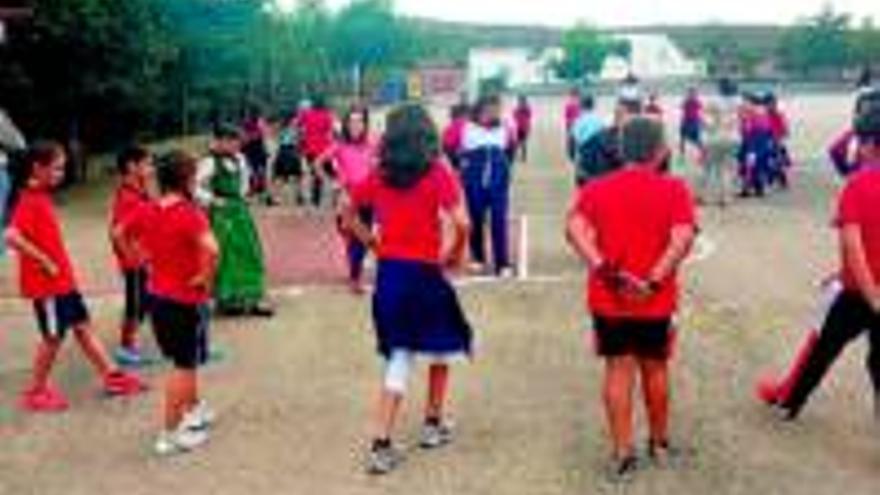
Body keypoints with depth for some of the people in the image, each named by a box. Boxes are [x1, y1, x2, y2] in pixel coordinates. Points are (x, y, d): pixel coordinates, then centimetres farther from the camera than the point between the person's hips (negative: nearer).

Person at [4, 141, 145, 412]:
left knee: (82, 326, 14)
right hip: (47, 283, -9)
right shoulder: (29, 201, -18)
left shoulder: (42, 197, 9)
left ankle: (111, 375, 23)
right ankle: (36, 392, 17)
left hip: (63, 280, 9)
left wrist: (63, 267, 11)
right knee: (53, 336, 2)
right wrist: (44, 261, -24)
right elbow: (12, 236, -31)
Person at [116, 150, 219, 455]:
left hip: (157, 295, 7)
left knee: (184, 360, 25)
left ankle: (195, 409, 43)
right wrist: (206, 277, -21)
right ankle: (170, 434, 11)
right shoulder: (190, 214, -21)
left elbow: (119, 234, 16)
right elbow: (211, 249, -37)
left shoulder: (145, 212, 0)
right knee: (184, 366, 6)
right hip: (187, 299, -7)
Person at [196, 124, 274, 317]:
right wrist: (211, 201, -13)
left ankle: (252, 299, 16)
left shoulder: (239, 160, 7)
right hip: (222, 214, -8)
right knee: (226, 256, -2)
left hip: (240, 211, 8)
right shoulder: (210, 163, -16)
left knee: (249, 254, 8)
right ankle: (227, 301, 10)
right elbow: (196, 188, -19)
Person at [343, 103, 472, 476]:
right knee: (441, 347, 21)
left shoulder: (378, 175, 5)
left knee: (398, 358, 10)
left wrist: (373, 244, 13)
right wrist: (455, 256, -3)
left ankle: (381, 446, 3)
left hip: (388, 273, 4)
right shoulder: (438, 173, -8)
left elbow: (349, 216, 12)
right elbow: (461, 223, -18)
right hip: (424, 274, -4)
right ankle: (433, 425, 32)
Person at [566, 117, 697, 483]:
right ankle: (660, 445, 33)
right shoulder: (673, 189, -4)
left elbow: (574, 228, -14)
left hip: (609, 298, 1)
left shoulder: (596, 188, 2)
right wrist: (654, 280, -20)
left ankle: (623, 454, 8)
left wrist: (601, 267, -20)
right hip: (655, 300, -1)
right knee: (655, 368, 16)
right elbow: (683, 237, -19)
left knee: (619, 370, 8)